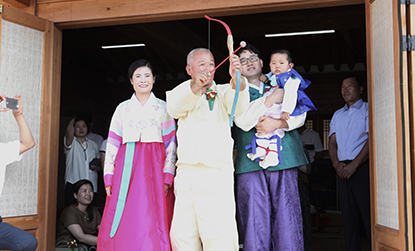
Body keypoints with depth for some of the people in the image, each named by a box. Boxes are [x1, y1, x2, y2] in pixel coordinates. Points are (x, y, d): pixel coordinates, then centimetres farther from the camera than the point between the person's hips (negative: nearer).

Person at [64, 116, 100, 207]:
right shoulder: (71, 142, 2)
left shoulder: (92, 144, 17)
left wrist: (96, 163, 5)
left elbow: (98, 158, 30)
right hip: (73, 183, -4)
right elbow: (69, 131, -19)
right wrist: (72, 121, 3)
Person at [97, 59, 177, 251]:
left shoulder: (163, 108, 9)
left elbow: (171, 144, 5)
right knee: (124, 225, -3)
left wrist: (167, 177, -6)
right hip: (127, 167, 1)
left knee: (153, 224, -5)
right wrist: (109, 177, 1)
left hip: (154, 166, -1)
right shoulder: (123, 108, 12)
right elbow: (112, 143, 9)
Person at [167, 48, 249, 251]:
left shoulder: (223, 93, 15)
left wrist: (237, 80, -28)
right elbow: (174, 107, -4)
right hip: (186, 172, 2)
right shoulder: (182, 94, 19)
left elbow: (238, 107, -8)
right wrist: (195, 86, -23)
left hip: (216, 174, -2)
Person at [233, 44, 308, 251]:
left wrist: (278, 123, -11)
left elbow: (300, 114, 8)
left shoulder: (281, 87, 20)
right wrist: (271, 99, -7)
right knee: (254, 221, -4)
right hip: (251, 164, -1)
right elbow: (243, 121, -6)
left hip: (283, 160, 1)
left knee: (287, 217, -3)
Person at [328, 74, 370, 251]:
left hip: (362, 168, -5)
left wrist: (354, 165, -15)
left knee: (369, 215, -9)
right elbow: (332, 142, 15)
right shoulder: (337, 115, 21)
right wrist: (336, 163, -4)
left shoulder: (368, 109, 3)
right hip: (343, 170, 6)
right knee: (348, 216, 5)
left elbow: (372, 140, -8)